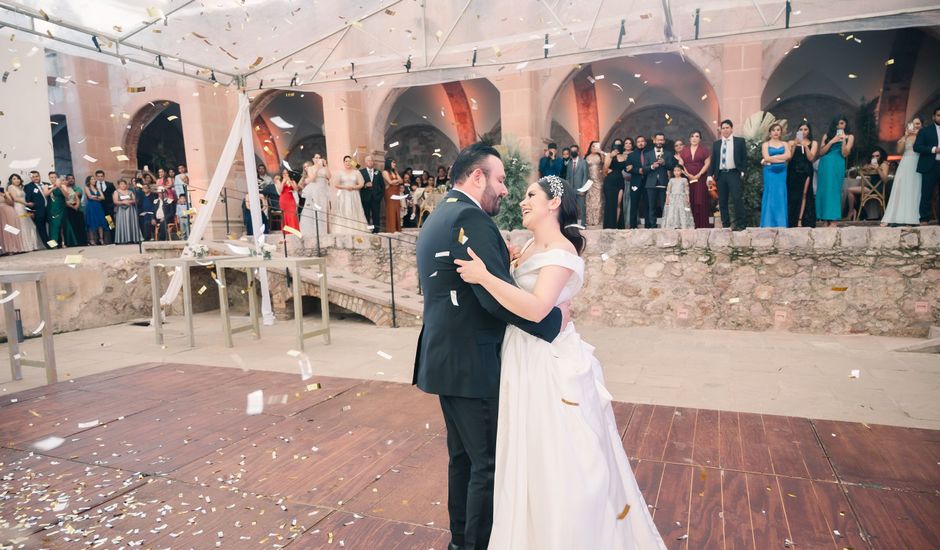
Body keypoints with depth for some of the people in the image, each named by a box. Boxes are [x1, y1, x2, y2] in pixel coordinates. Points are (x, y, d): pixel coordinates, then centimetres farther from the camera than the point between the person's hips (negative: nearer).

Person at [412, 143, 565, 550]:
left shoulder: (436, 219, 14)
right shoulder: (470, 217, -17)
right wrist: (554, 319, -15)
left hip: (446, 359, 10)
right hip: (472, 364, -10)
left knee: (463, 456, 21)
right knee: (488, 463, 3)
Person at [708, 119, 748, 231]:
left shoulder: (740, 141, 7)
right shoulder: (716, 143, 14)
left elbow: (744, 158, 3)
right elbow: (713, 161, 12)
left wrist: (743, 172, -7)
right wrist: (710, 175, 2)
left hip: (734, 174, -3)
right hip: (721, 175, 4)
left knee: (737, 198, -13)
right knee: (722, 201, 4)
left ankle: (740, 224, -11)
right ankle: (726, 225, 9)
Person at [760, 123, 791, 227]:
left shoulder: (785, 144, 14)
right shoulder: (765, 144, 7)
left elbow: (787, 156, -4)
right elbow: (766, 158, -7)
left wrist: (771, 158, -8)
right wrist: (780, 159, -7)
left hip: (782, 172, 2)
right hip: (770, 172, -2)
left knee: (781, 196, -1)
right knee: (770, 196, -4)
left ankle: (781, 224, 2)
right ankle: (769, 224, -2)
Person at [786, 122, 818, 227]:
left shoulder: (813, 143, 10)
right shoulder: (792, 142, 10)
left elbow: (811, 158, -3)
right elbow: (789, 157, -2)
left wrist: (805, 145, -12)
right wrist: (794, 145, -11)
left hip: (806, 172, 0)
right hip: (793, 172, 1)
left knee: (804, 196, -7)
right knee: (793, 197, -3)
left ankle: (800, 221, -11)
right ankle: (793, 222, 0)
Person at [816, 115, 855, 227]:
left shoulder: (849, 136, 10)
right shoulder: (827, 135, 15)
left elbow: (845, 154, 0)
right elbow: (821, 152, 6)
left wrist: (843, 140, -10)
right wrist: (831, 141, -4)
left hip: (837, 165, -3)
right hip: (824, 164, 3)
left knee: (833, 190, -10)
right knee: (823, 190, -2)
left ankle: (833, 222, -12)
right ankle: (826, 221, 1)